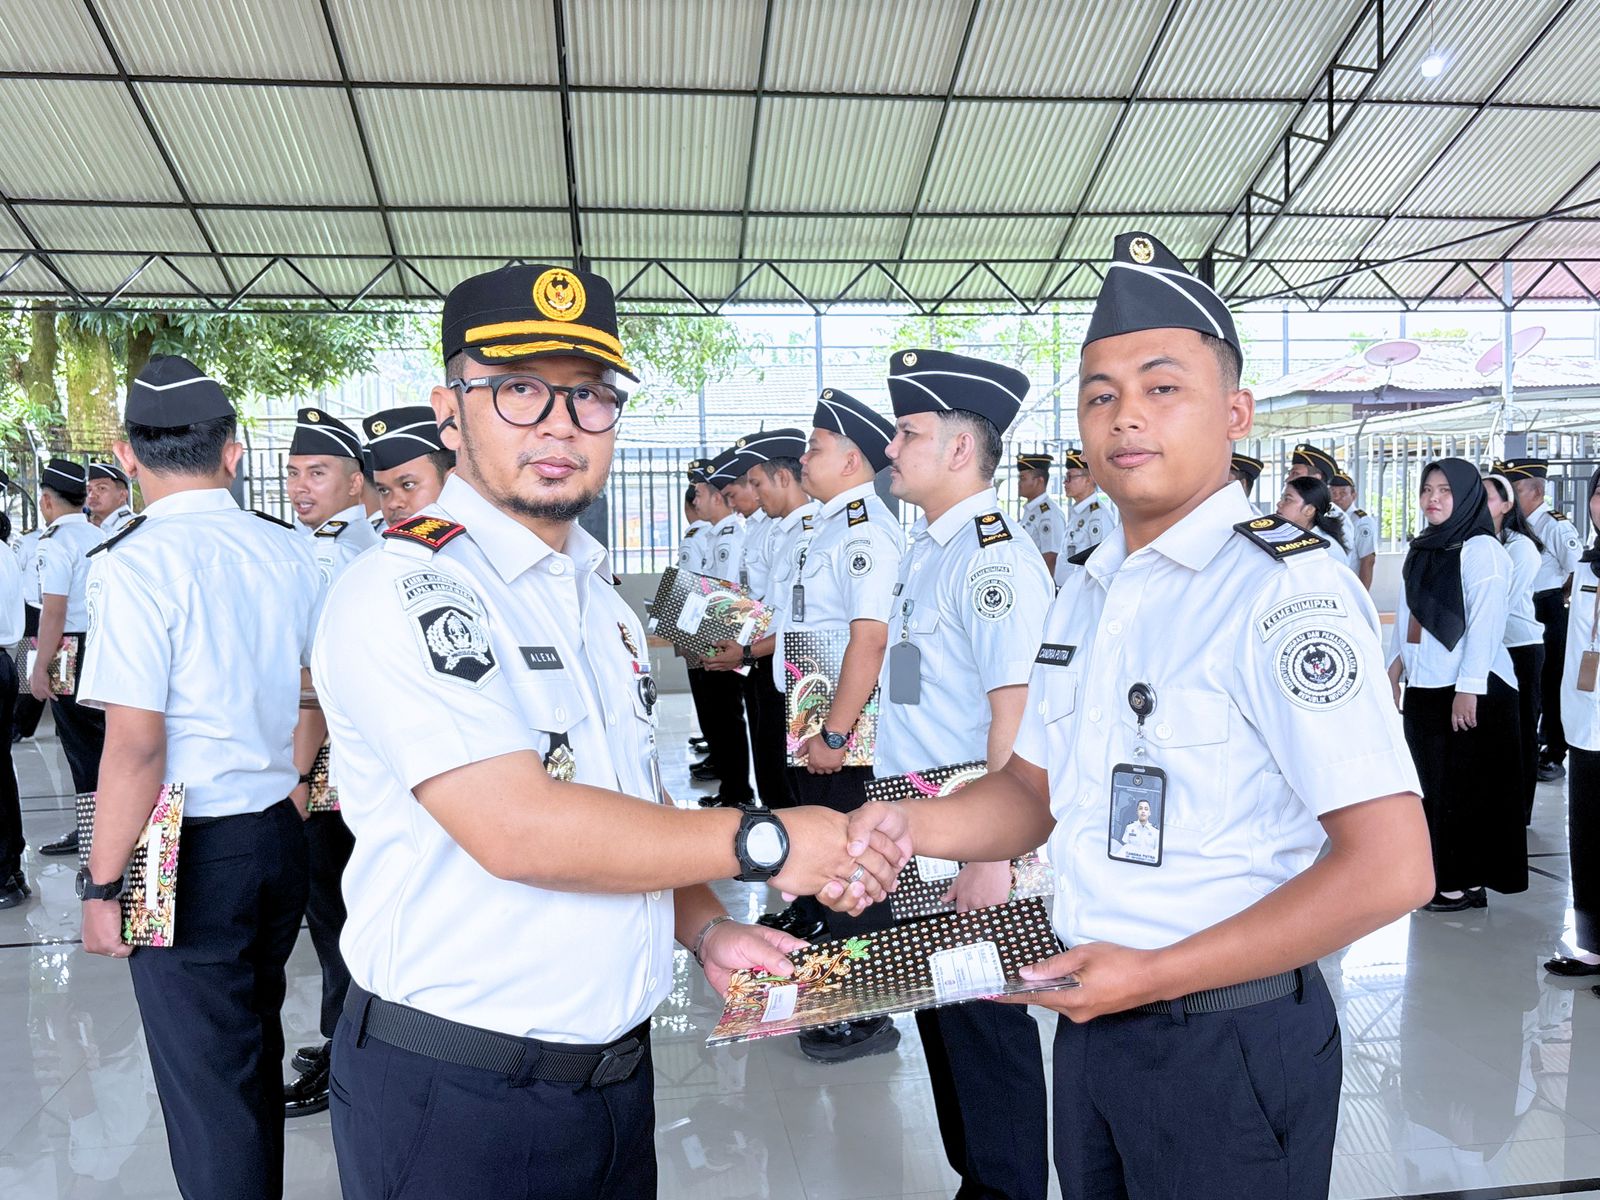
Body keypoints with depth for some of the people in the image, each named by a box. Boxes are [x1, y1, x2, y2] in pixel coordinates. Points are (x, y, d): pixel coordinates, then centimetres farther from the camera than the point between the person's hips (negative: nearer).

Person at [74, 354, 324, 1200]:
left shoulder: (138, 563, -16)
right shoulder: (290, 552, 1)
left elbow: (137, 746, -19)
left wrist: (103, 884, -10)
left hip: (187, 852, -6)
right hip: (280, 834, 6)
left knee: (206, 1078, 7)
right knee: (255, 1049, 23)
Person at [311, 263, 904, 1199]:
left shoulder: (604, 600, 10)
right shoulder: (402, 592, -17)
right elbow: (515, 827, -26)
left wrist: (703, 927, 0)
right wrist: (763, 842, -21)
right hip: (455, 1095, -7)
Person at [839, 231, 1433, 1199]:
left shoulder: (1286, 589, -18)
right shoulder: (1088, 594, 7)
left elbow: (1391, 869, -22)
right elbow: (1034, 790, 13)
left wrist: (1158, 974, -19)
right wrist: (912, 827, -6)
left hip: (1229, 1038, -7)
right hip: (1091, 1020, 7)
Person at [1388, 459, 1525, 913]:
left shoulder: (1481, 549, -10)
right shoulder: (1422, 549, 13)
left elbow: (1484, 623, -15)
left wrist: (1468, 689, -19)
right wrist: (1395, 664, 13)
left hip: (1469, 689, -7)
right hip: (1422, 687, 7)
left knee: (1467, 788, 1)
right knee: (1432, 784, 11)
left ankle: (1468, 882, 10)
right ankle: (1439, 871, 20)